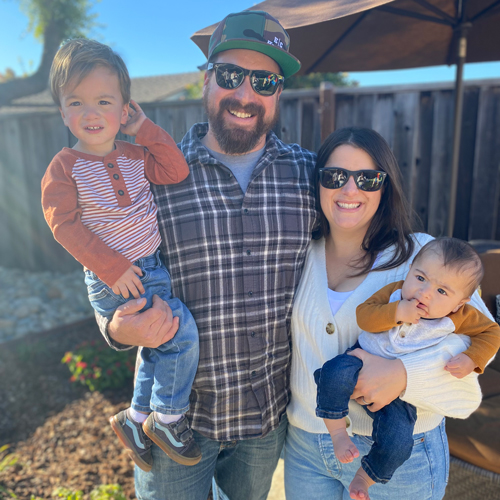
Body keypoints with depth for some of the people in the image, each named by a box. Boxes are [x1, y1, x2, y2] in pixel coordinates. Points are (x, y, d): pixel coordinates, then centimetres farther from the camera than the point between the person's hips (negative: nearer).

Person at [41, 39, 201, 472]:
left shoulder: (135, 156, 6)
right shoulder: (64, 167, -8)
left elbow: (177, 172, -5)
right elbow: (65, 226, -14)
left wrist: (145, 128, -6)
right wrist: (113, 268, -20)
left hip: (152, 268, 7)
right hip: (112, 282, -6)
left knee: (160, 345, 17)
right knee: (183, 331, -16)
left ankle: (136, 417, 39)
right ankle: (168, 418, 7)